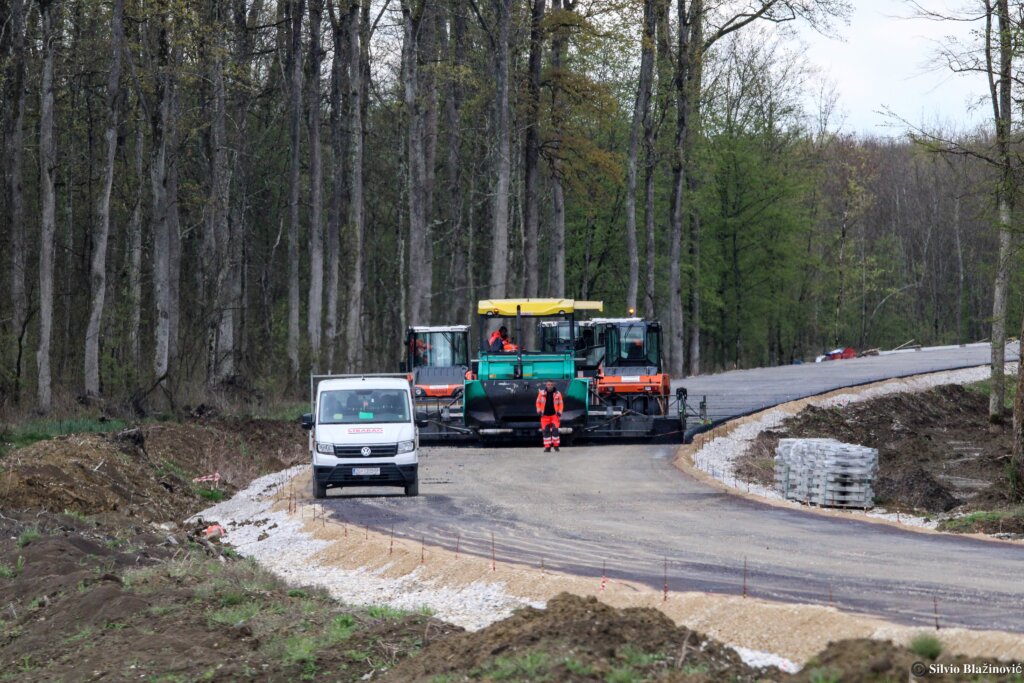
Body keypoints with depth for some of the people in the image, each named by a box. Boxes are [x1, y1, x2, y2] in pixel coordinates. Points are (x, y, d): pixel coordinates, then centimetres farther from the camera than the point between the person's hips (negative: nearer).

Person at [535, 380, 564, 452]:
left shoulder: (557, 393, -2)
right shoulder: (542, 393, 1)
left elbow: (561, 404, 5)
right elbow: (538, 402, 11)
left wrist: (559, 412, -6)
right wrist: (539, 410, 0)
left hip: (554, 415, -2)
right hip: (545, 415, 2)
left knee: (555, 429, -11)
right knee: (546, 431, 2)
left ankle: (556, 445, 3)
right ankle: (547, 447, 7)